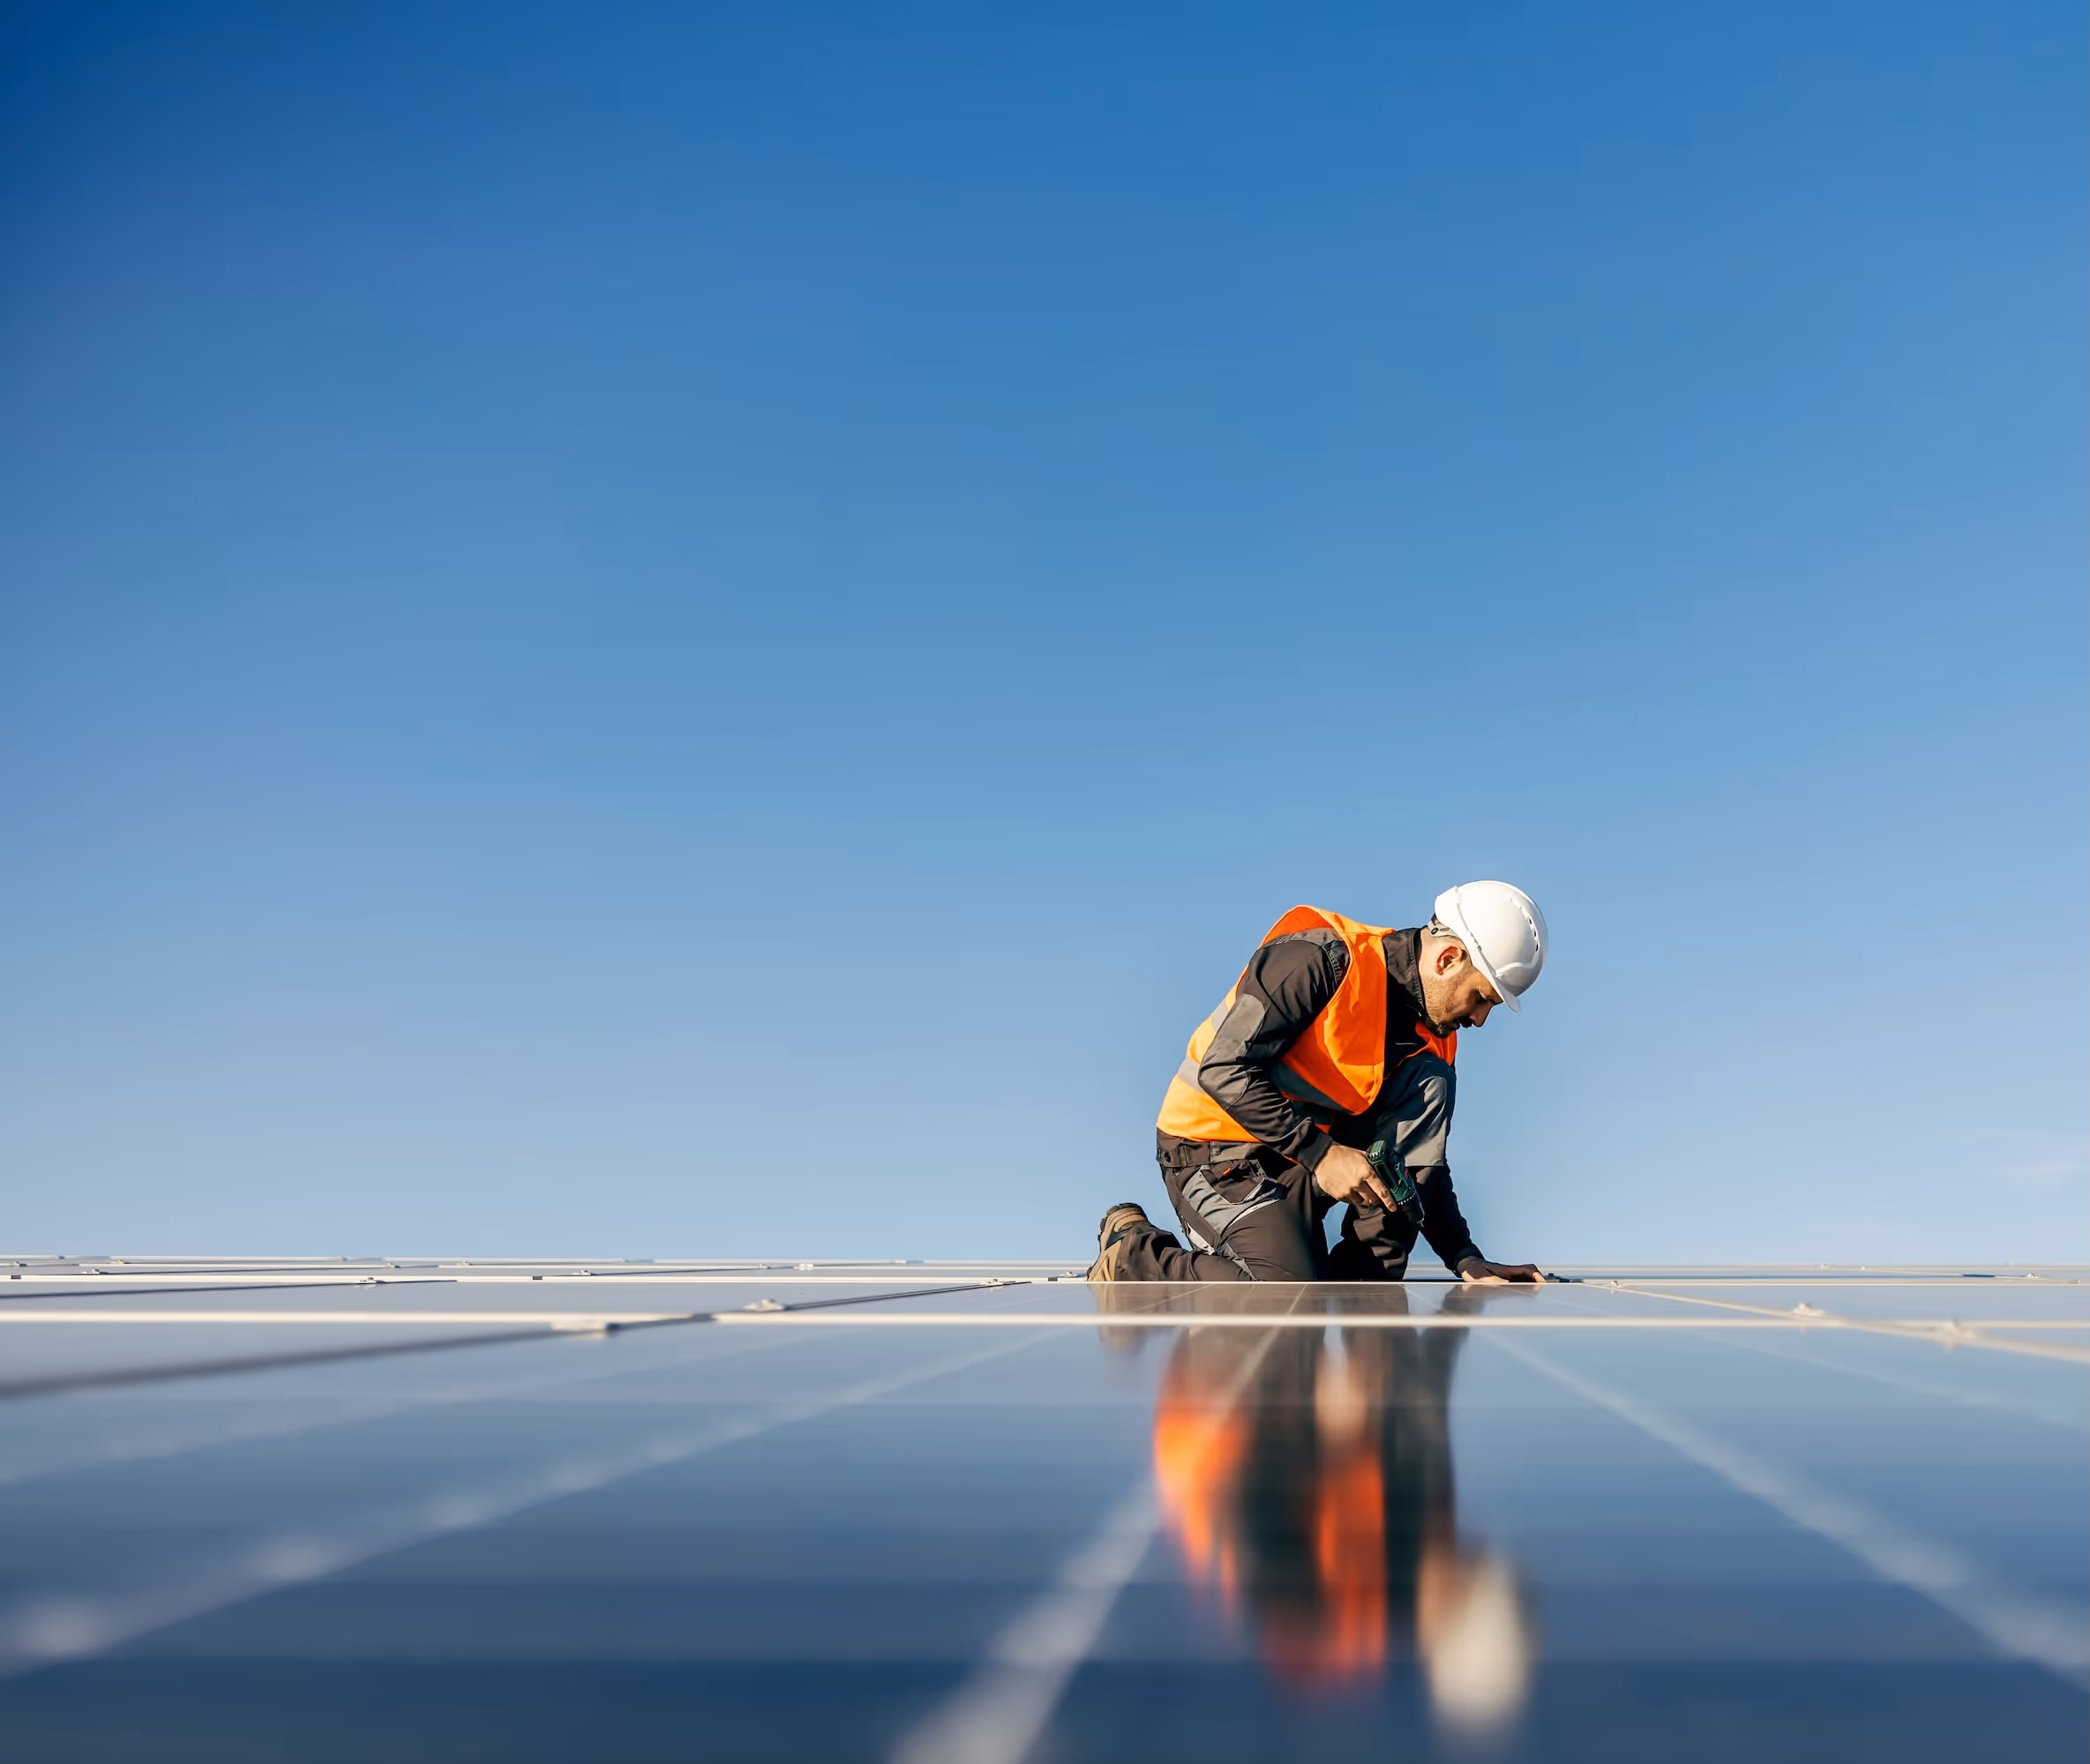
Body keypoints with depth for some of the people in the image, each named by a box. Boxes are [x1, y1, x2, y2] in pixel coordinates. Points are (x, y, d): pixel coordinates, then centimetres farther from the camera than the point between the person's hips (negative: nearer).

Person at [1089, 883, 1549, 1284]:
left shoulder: (1430, 1034, 2)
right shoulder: (1323, 958, -21)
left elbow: (1424, 1162, 10)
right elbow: (1223, 1069, -25)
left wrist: (1467, 1260, 0)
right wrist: (1321, 1152, -26)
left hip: (1302, 1165, 7)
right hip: (1214, 1150, -7)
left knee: (1430, 1081, -11)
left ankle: (1369, 1277, -9)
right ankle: (1132, 1253, -4)